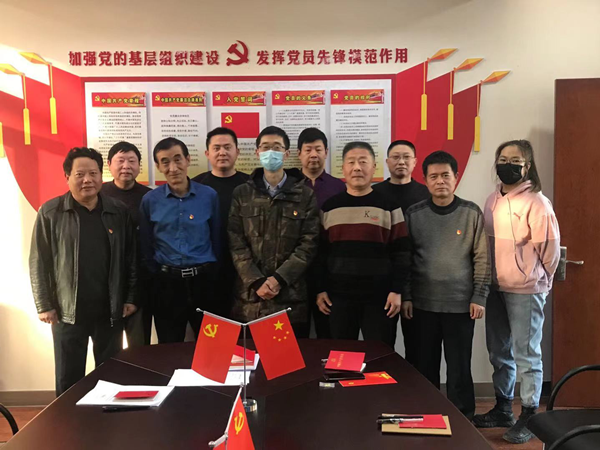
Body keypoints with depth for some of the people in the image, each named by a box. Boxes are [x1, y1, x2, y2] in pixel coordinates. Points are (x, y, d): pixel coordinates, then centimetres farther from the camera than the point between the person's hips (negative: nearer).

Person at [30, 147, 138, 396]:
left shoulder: (119, 211, 2)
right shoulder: (50, 212, -3)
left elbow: (131, 257, 6)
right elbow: (39, 262, -2)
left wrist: (131, 297, 4)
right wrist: (44, 305, -4)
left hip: (110, 310, 2)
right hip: (67, 311, -1)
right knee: (68, 379, 10)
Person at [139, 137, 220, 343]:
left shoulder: (209, 195, -3)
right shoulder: (149, 200, -2)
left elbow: (217, 240, 4)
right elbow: (146, 247, 5)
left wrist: (212, 274, 5)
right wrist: (158, 277, 6)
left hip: (204, 280, 0)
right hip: (167, 283, 0)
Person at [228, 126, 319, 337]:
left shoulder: (305, 195, 4)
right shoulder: (241, 194, 6)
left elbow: (309, 244, -3)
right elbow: (236, 244, 1)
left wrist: (279, 278, -13)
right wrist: (257, 282, -11)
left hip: (291, 295, -1)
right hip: (250, 295, 1)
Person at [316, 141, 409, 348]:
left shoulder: (388, 205, 1)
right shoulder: (329, 207, 7)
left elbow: (400, 253, -1)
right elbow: (320, 252, 9)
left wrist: (397, 290, -7)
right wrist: (321, 289, 3)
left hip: (380, 297, -2)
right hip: (338, 296, 2)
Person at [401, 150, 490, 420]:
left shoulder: (472, 213, -1)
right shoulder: (413, 214, 2)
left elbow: (482, 259, 0)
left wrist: (479, 297, -5)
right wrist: (406, 297, 0)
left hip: (461, 305, -1)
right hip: (423, 305, 2)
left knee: (459, 368, 6)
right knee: (425, 366, 11)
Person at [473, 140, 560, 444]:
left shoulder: (536, 203, -12)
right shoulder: (492, 200, 8)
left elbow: (549, 248, -9)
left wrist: (538, 279, 2)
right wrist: (489, 280, 12)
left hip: (525, 290, -7)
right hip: (495, 288, 7)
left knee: (526, 356, 2)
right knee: (499, 353, 17)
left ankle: (529, 417, 17)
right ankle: (503, 409, 32)